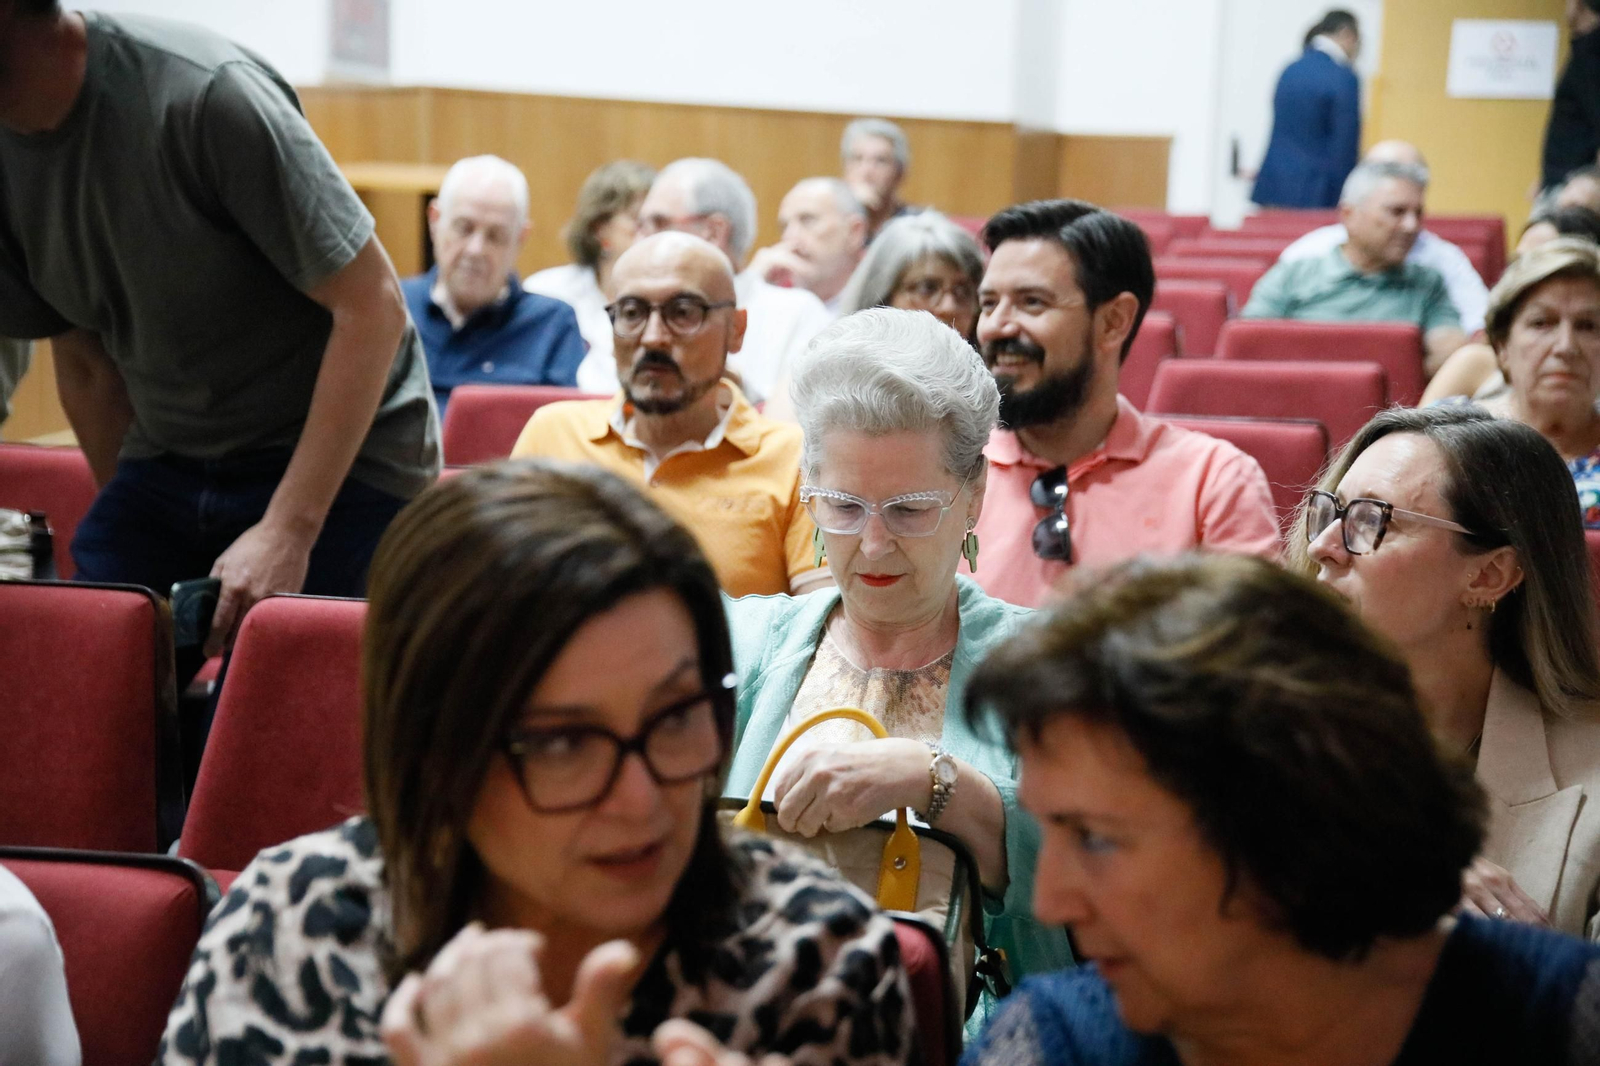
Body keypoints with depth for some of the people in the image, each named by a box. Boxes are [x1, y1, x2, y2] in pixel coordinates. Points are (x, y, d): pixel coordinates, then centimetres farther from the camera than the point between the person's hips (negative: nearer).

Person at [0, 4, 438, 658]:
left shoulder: (204, 91, -23)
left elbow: (371, 305, -20)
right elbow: (86, 365, 9)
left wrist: (288, 529, -22)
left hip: (340, 459, -6)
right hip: (165, 465, 6)